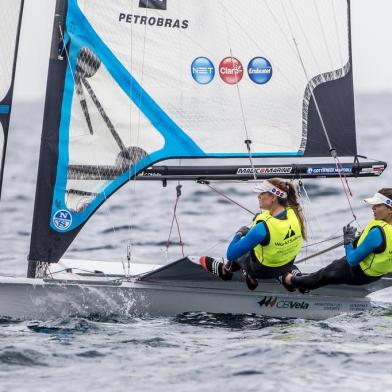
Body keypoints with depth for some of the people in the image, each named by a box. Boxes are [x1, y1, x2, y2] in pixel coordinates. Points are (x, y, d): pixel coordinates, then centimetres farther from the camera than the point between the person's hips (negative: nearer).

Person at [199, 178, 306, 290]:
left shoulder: (263, 228, -39)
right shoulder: (295, 212, -21)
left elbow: (231, 254, -30)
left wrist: (239, 233, -13)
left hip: (262, 270, -5)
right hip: (287, 266, 5)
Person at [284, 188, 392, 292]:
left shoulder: (377, 232, -37)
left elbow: (353, 260, -27)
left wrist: (348, 240, -12)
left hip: (360, 275, -8)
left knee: (324, 274, 15)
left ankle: (294, 281, 37)